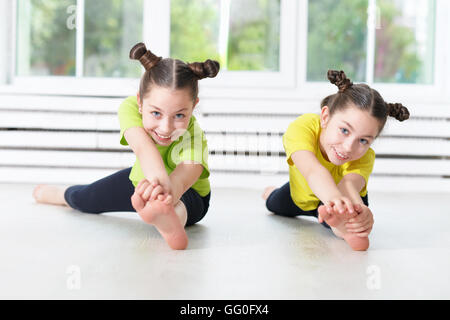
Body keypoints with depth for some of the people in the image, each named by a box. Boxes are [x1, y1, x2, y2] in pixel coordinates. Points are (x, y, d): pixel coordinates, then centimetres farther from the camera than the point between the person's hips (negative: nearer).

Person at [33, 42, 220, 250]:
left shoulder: (194, 137, -42)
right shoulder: (130, 107, -35)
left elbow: (181, 179, -61)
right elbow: (143, 147, -55)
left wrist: (166, 192, -86)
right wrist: (161, 179, -77)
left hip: (189, 196, -4)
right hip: (145, 176, 4)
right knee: (83, 199, 25)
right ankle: (62, 194, 61)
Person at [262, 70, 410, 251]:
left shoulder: (365, 158, -44)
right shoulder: (302, 128, -49)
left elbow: (349, 182, -65)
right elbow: (313, 169, -68)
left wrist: (360, 209, -91)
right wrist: (334, 197, -91)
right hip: (301, 193, 2)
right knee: (275, 205, 36)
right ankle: (272, 193, 64)